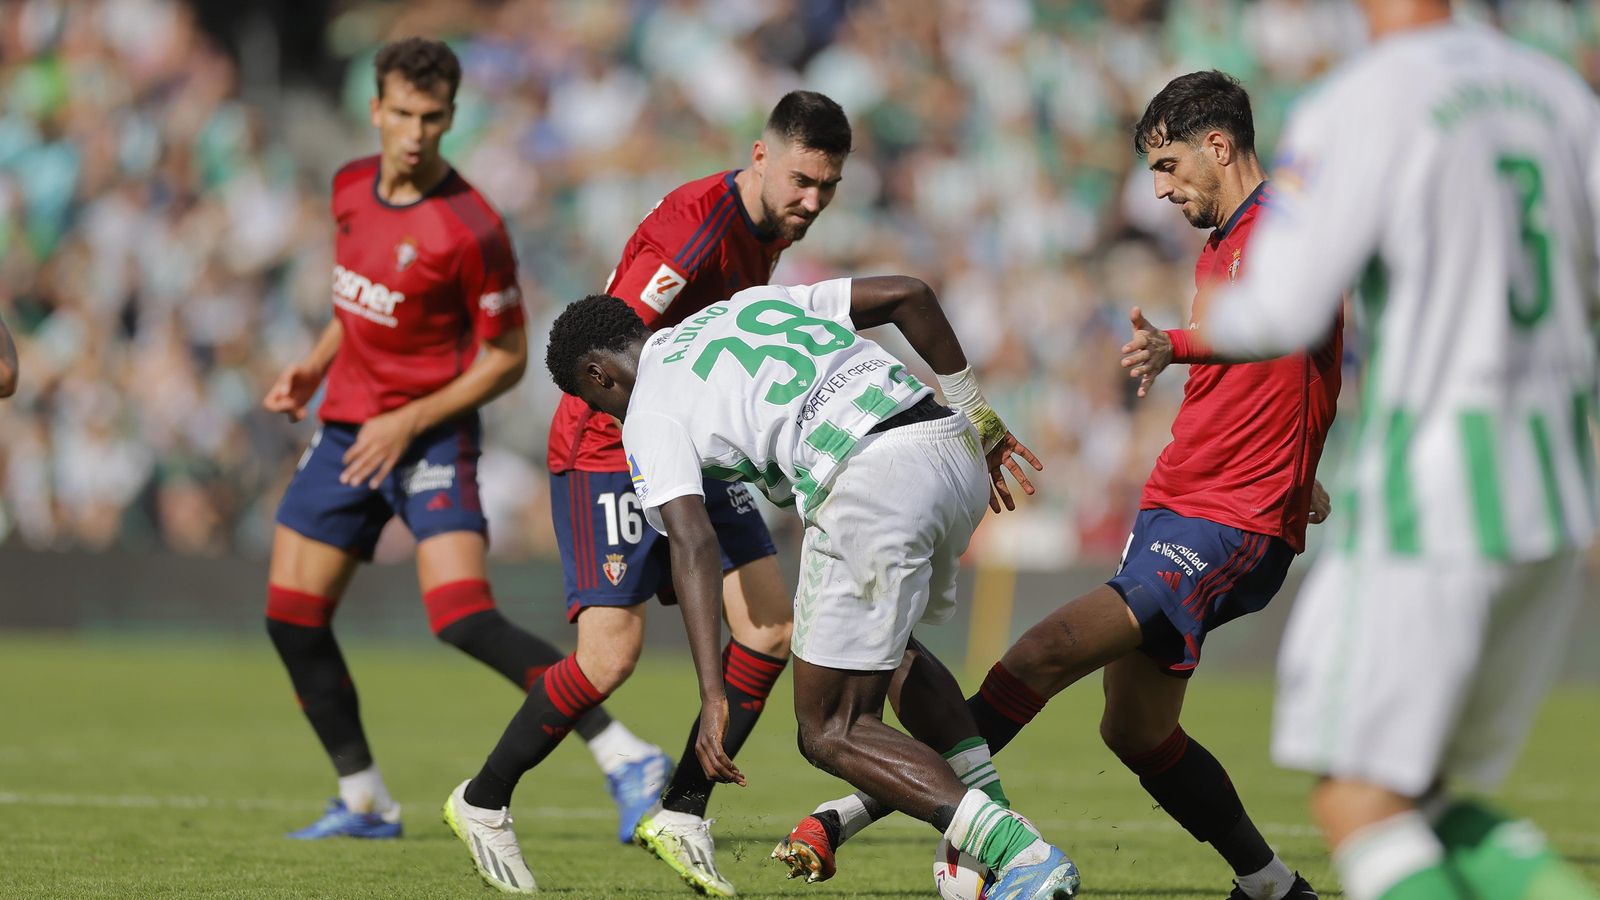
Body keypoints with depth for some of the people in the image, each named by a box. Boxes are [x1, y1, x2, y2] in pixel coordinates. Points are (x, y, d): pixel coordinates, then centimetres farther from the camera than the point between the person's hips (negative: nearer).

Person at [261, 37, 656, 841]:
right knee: (291, 620, 6)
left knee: (463, 618, -23)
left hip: (428, 440, -7)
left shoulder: (470, 230, -18)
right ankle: (364, 802, 20)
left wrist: (409, 423, -17)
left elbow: (505, 358, -11)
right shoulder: (351, 187, 3)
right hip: (346, 430, 7)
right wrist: (314, 367, 8)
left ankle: (624, 757, -20)